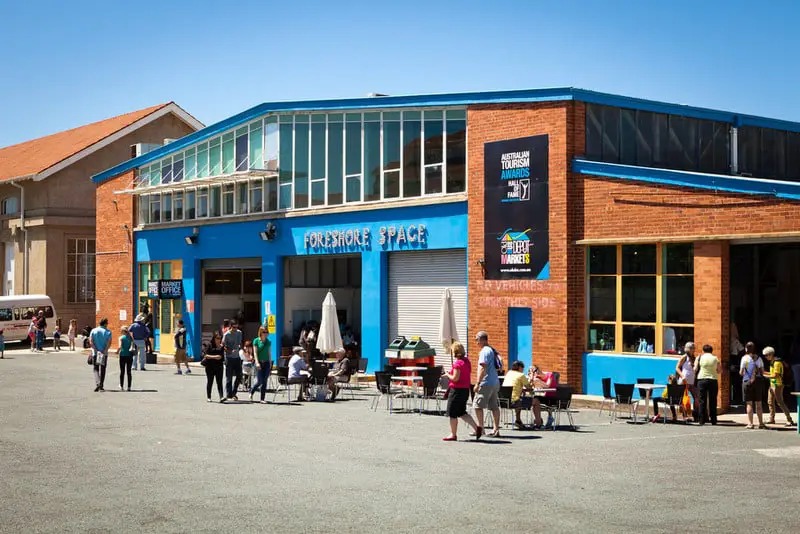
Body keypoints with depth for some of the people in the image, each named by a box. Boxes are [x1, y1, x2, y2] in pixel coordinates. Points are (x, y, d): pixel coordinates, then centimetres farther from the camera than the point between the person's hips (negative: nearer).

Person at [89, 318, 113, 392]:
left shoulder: (93, 331, 3)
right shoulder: (108, 332, 0)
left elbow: (91, 342, -7)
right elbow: (109, 343, -12)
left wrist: (96, 350, -9)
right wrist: (104, 351, -13)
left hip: (95, 353, 0)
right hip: (104, 354, 0)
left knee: (95, 369, 7)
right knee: (102, 369, 10)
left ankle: (97, 383, -14)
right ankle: (101, 386, 11)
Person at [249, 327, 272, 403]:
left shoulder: (268, 342, 10)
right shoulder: (256, 341, -1)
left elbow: (269, 353, 13)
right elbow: (255, 352, -7)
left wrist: (270, 364, 10)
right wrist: (257, 363, -17)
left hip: (266, 363, 4)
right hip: (259, 363, -4)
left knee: (264, 381, 0)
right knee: (259, 381, -6)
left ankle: (262, 399, 4)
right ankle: (251, 393, 20)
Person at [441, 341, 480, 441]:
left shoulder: (457, 363, -17)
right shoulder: (466, 361, 10)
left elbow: (455, 378, -22)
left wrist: (447, 375, -3)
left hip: (457, 390, -9)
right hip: (465, 389, 9)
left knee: (452, 414, 4)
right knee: (462, 412, 17)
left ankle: (453, 435, 11)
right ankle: (477, 428, 7)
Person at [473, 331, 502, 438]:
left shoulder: (484, 351, -12)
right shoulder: (492, 350, 17)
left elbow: (483, 368, -20)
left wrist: (477, 383, -20)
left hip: (486, 383, -10)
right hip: (495, 382, 10)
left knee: (478, 405, -3)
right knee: (494, 406, 9)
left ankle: (480, 428, -3)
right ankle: (496, 429, 10)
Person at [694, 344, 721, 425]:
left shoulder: (699, 358, 2)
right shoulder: (715, 359, 4)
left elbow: (695, 369, 0)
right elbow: (719, 371, 8)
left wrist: (695, 376, 18)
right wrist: (720, 366, 27)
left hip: (702, 380, -1)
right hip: (713, 380, 1)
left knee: (702, 400, 2)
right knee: (713, 401, 6)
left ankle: (702, 420, -1)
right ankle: (713, 420, 5)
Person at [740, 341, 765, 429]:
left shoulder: (745, 358, -9)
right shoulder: (759, 358, 3)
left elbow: (741, 373, -9)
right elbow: (762, 372, 7)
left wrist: (741, 372, 13)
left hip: (747, 382, -3)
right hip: (757, 381, 4)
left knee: (749, 403, 0)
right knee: (758, 403, 10)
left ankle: (750, 423, -2)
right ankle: (761, 423, 12)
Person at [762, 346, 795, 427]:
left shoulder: (777, 363, -18)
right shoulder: (772, 362, 12)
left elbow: (775, 376, -21)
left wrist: (765, 376, -13)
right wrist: (764, 372, 11)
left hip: (777, 385, -10)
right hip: (772, 384, 10)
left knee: (780, 402, -11)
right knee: (771, 402, 14)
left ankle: (789, 420, -9)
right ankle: (771, 419, 24)